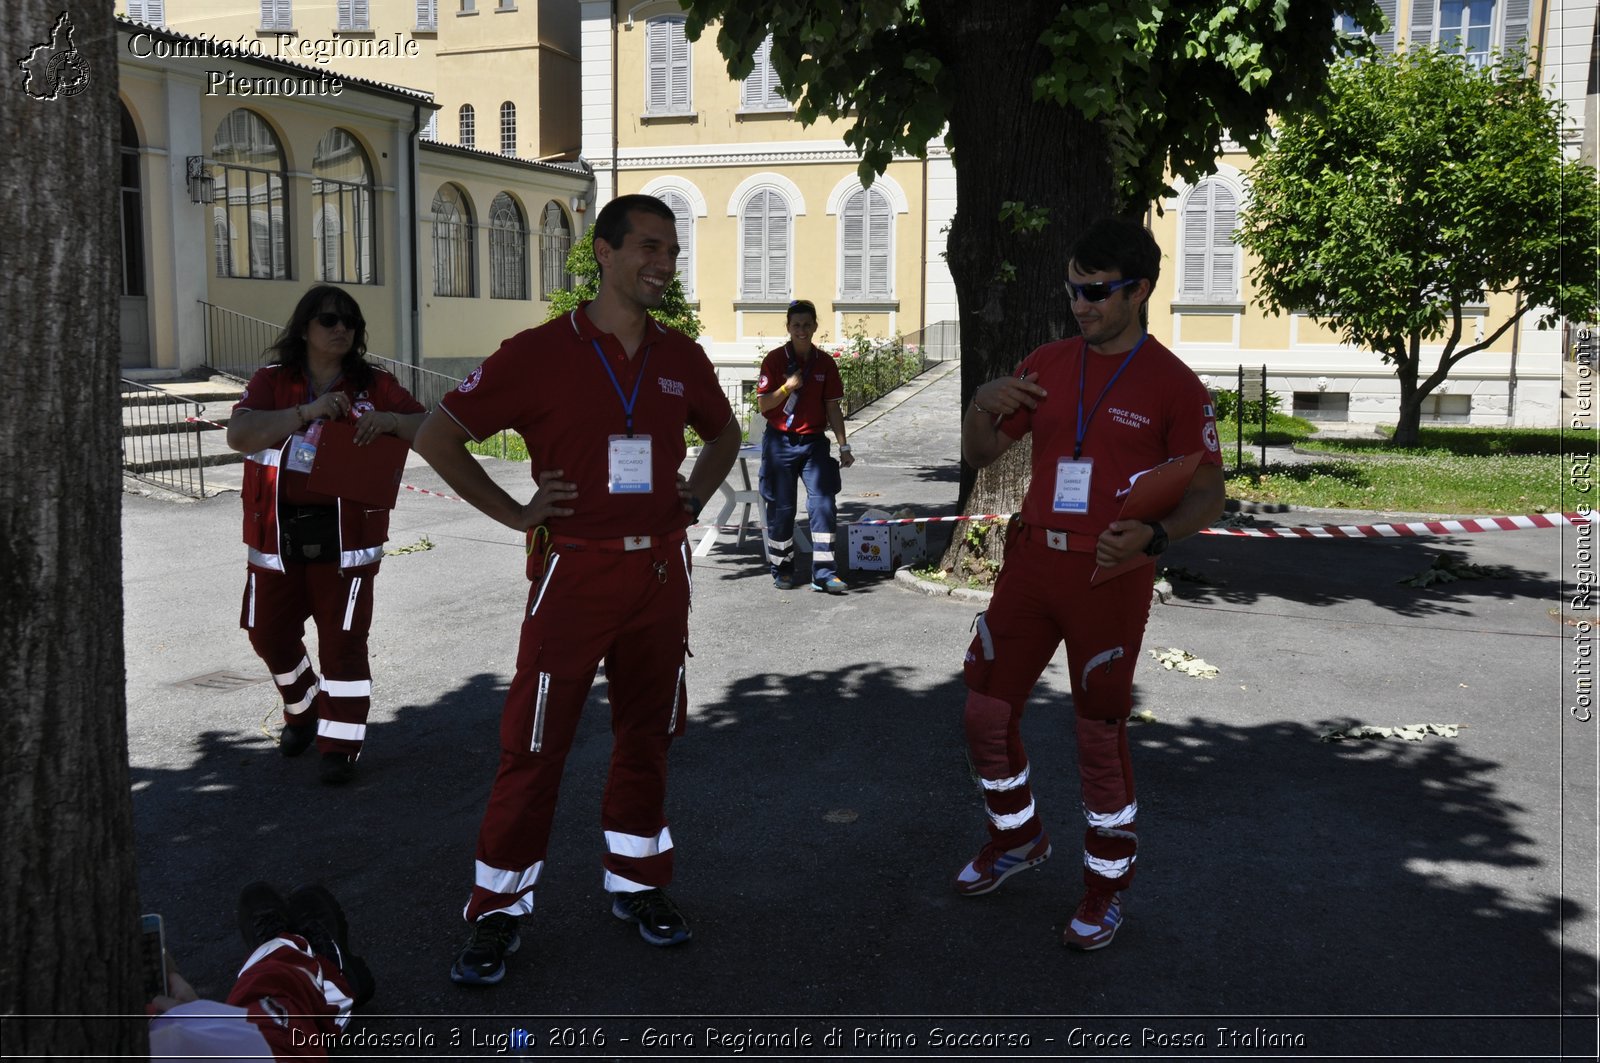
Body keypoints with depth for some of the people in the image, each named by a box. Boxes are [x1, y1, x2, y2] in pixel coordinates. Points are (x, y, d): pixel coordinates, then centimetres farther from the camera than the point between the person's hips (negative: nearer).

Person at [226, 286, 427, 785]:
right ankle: (303, 709, 40)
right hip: (277, 532, 2)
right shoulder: (271, 381, 3)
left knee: (343, 639, -4)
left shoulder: (374, 385, 4)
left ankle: (340, 744, 7)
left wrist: (391, 420, -22)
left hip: (344, 535, -2)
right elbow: (238, 434, -14)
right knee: (270, 633, 14)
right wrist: (308, 411, -25)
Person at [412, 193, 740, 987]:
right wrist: (513, 512, -8)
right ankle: (497, 914, 13)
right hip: (574, 572, -4)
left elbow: (723, 433, 26)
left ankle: (637, 884, 30)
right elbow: (437, 435, -6)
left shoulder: (681, 357, 7)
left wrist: (694, 497, 11)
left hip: (659, 571, 5)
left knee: (648, 734, 13)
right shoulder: (542, 352, -8)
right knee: (535, 746, 0)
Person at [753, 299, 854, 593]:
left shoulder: (825, 363, 6)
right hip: (780, 442, -2)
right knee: (781, 507, 4)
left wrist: (843, 446, 5)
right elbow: (762, 404, -3)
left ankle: (824, 573, -7)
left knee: (822, 503, -8)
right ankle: (781, 570, 18)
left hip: (814, 442, 2)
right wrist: (787, 387, -18)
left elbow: (832, 407, 8)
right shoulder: (775, 359, -2)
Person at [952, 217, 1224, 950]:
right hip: (1031, 560, 5)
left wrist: (1152, 536, -24)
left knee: (1100, 733, 4)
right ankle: (1017, 837, 36)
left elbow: (1207, 496, -5)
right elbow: (980, 454, 13)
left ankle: (1107, 884, 24)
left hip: (1109, 576, -5)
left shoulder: (1173, 385, -6)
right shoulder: (1046, 365, 7)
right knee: (985, 709, 10)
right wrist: (982, 407, -8)